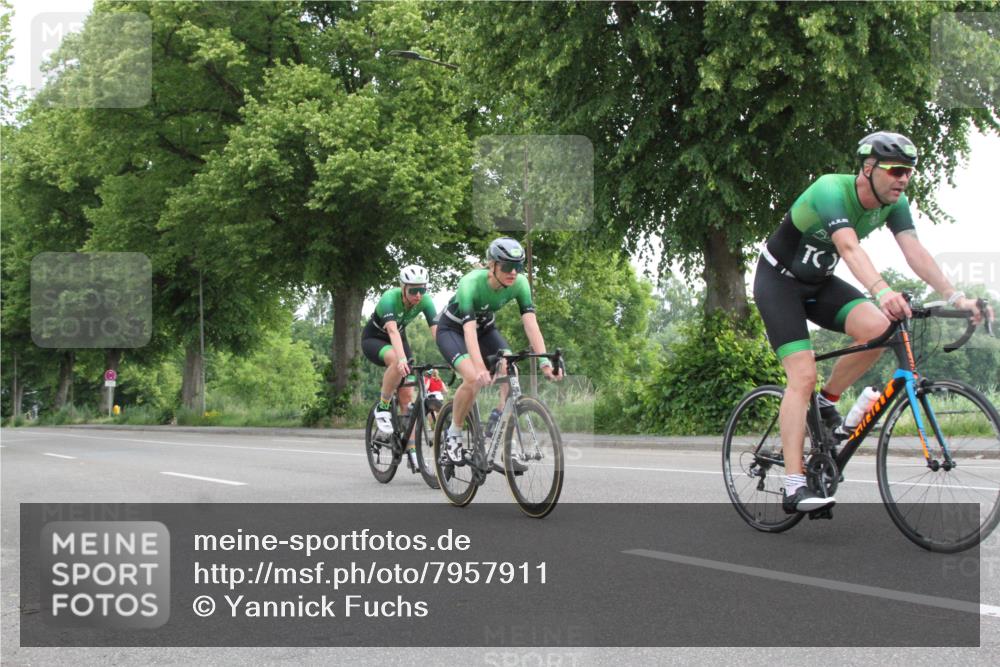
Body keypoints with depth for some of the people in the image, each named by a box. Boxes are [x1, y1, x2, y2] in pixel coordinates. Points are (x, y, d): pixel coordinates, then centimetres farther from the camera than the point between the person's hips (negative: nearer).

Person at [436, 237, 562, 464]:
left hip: (485, 328, 5)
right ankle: (454, 434, -6)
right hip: (452, 329, -5)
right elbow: (469, 330, -44)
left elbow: (530, 322, -29)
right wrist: (480, 368, -58)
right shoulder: (471, 283, -36)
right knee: (474, 379, -29)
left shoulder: (519, 283, -23)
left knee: (510, 372, -23)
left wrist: (545, 362, -41)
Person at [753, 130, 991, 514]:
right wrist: (881, 291, -61)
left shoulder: (894, 204, -8)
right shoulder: (831, 191, -29)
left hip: (819, 282, 6)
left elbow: (915, 252, -19)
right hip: (778, 280, -6)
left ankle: (827, 403, 1)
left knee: (878, 328, -23)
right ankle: (794, 487, -20)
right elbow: (849, 247, -45)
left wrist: (954, 297, -33)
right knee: (803, 376, -20)